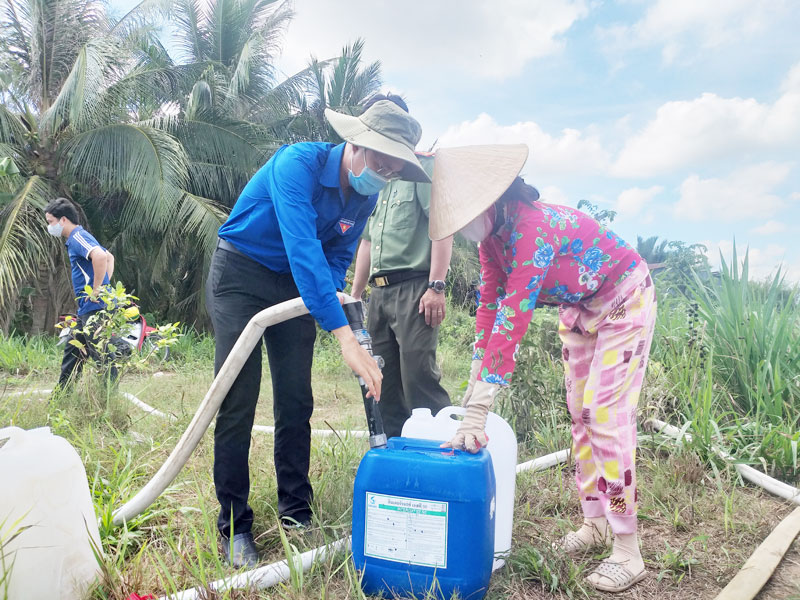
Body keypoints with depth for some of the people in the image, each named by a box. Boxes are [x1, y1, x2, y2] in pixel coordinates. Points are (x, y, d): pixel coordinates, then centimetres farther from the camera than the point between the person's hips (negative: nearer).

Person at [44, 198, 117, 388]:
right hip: (87, 308, 11)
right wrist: (105, 283, 19)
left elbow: (100, 256, -33)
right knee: (72, 351, 17)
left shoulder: (78, 237, -13)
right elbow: (110, 257, 30)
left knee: (100, 354, -6)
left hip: (95, 307, -11)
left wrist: (97, 289, -25)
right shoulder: (76, 239, 19)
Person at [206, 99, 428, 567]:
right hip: (241, 273, -5)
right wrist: (345, 336, -48)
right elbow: (302, 249, -41)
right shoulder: (298, 163, -28)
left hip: (295, 283, 6)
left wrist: (328, 297, -19)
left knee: (296, 402, 3)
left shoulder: (365, 198, -6)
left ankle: (297, 515, 17)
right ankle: (234, 526, 5)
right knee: (237, 402, -9)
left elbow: (337, 258, 5)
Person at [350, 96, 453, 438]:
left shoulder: (423, 168, 2)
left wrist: (436, 286, -19)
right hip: (379, 292, 8)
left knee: (419, 381, -13)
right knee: (385, 385, 9)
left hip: (413, 288, -8)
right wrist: (354, 295, 21)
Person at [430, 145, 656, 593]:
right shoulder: (492, 236, -9)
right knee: (580, 414, 9)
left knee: (606, 414, -13)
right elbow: (490, 305, -7)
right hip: (579, 308, 9)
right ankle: (595, 523, 23)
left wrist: (478, 410, -41)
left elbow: (513, 318, -41)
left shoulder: (533, 227, -36)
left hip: (624, 301, -8)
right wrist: (476, 380, -10)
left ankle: (628, 553, -2)